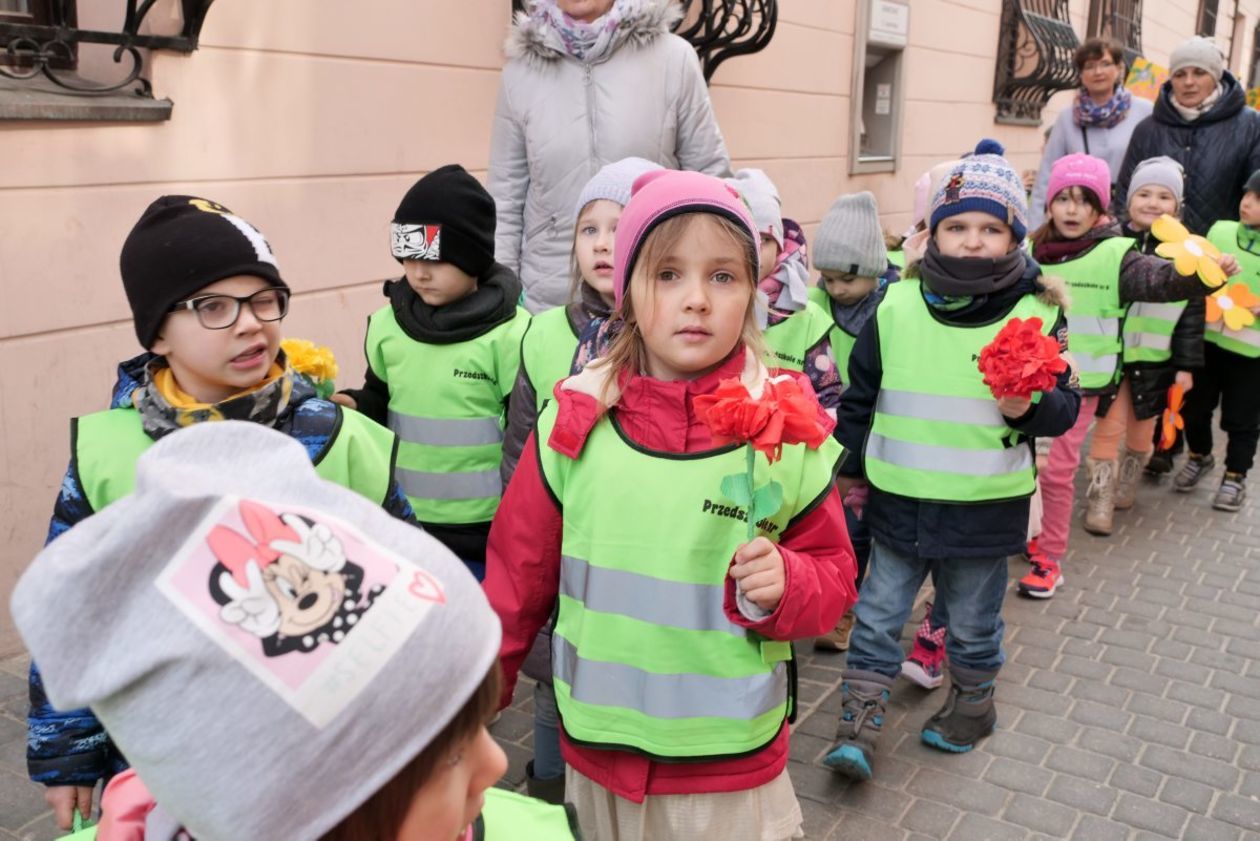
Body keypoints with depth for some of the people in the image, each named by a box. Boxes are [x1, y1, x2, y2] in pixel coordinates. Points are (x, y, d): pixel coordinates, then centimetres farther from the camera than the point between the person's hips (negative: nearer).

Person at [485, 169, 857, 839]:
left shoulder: (788, 430, -10)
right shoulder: (574, 420, -8)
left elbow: (833, 575, 0)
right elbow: (517, 572, 3)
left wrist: (786, 585, -20)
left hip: (731, 765, -1)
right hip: (597, 752, 2)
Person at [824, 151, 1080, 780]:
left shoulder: (1036, 312, -7)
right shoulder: (897, 305, -3)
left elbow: (1064, 406, -1)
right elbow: (860, 395, 7)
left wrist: (1029, 408, -22)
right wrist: (850, 466, 12)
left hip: (985, 505, -1)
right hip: (898, 498, 1)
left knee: (972, 623, 17)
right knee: (877, 617, 7)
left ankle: (972, 706, 41)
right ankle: (859, 725, 19)